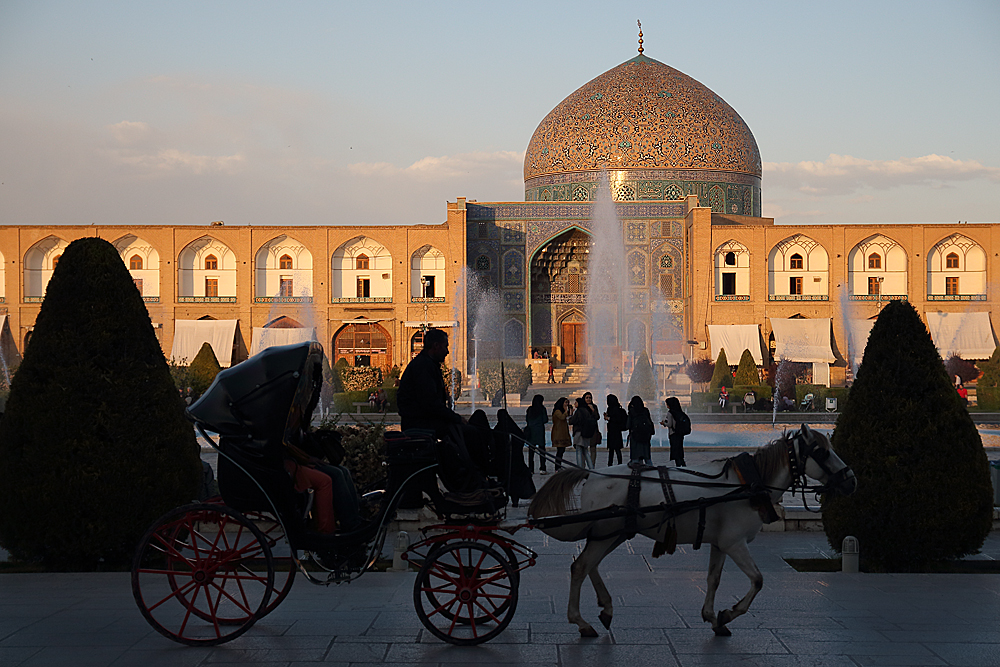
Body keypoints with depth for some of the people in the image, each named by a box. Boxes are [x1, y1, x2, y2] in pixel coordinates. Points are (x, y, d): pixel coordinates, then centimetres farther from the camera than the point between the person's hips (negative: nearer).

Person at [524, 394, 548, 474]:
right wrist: (546, 416, 14)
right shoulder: (542, 409, -5)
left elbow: (526, 420, 8)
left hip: (530, 431, 3)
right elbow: (545, 420, -6)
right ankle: (542, 468, -6)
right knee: (541, 450, 0)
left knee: (531, 450, 4)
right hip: (540, 431, -3)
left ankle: (530, 469, 2)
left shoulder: (529, 409, 5)